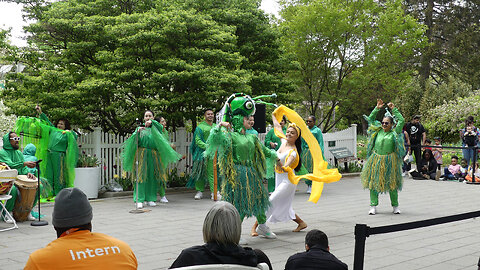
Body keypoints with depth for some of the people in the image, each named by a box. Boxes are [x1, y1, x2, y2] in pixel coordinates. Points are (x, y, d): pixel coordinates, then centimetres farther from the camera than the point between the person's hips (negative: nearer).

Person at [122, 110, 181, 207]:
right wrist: (138, 132, -19)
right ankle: (139, 200, -12)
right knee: (141, 176, -10)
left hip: (154, 155, 2)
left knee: (152, 177, 2)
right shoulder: (140, 128, 13)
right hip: (142, 154, -2)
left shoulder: (155, 128, 15)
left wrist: (152, 122, -24)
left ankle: (150, 199, 9)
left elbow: (161, 127, -8)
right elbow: (135, 140, -1)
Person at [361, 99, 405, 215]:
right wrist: (377, 108, 11)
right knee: (373, 182, 1)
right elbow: (371, 119, 18)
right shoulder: (378, 130, 12)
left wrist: (394, 109, 2)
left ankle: (395, 206, 14)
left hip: (389, 161, -2)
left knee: (392, 184, 2)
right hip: (376, 160, 3)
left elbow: (401, 121, -1)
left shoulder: (394, 132, 5)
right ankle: (373, 205, 8)